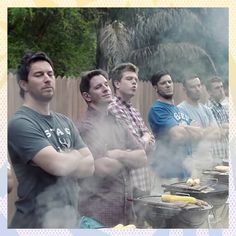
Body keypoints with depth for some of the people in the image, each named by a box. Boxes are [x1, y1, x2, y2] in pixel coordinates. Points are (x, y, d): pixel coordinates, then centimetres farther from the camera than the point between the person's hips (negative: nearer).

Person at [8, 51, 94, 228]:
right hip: (37, 221, -7)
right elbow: (59, 165, -25)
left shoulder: (65, 122, 9)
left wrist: (65, 161, -15)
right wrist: (75, 156, -5)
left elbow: (90, 166, 2)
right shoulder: (20, 123, -16)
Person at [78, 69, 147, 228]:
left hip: (126, 209, 7)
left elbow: (142, 158, 6)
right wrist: (128, 156, -4)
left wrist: (119, 155, -12)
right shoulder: (86, 127, -13)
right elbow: (104, 167, -23)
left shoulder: (118, 124, 11)